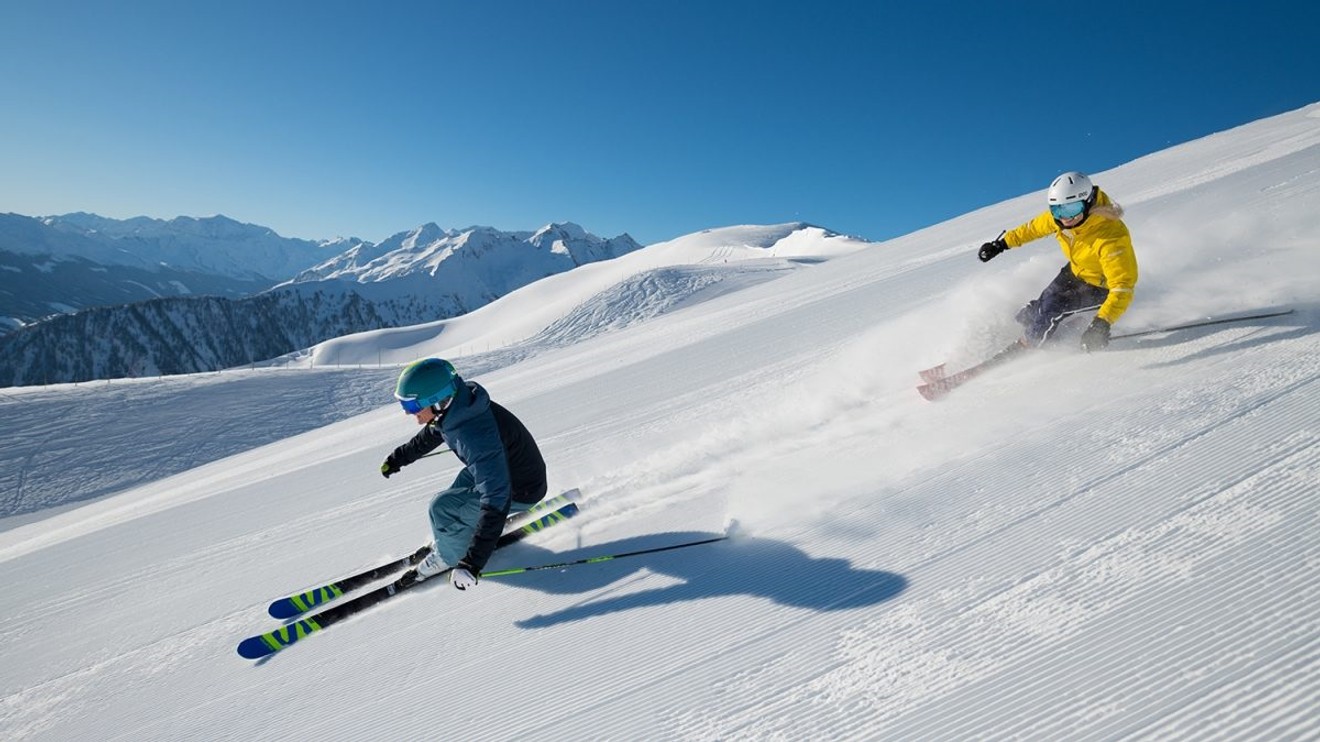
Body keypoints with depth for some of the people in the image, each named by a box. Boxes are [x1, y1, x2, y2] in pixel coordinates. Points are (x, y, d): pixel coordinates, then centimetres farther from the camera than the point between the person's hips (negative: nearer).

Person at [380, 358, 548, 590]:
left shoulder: (476, 438, -40)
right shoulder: (452, 407, -13)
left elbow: (496, 502, -42)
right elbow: (432, 434, 12)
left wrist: (473, 562, -44)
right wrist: (398, 458, 26)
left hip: (520, 492, -9)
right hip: (502, 467, 9)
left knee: (442, 508, -10)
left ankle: (448, 556, 16)